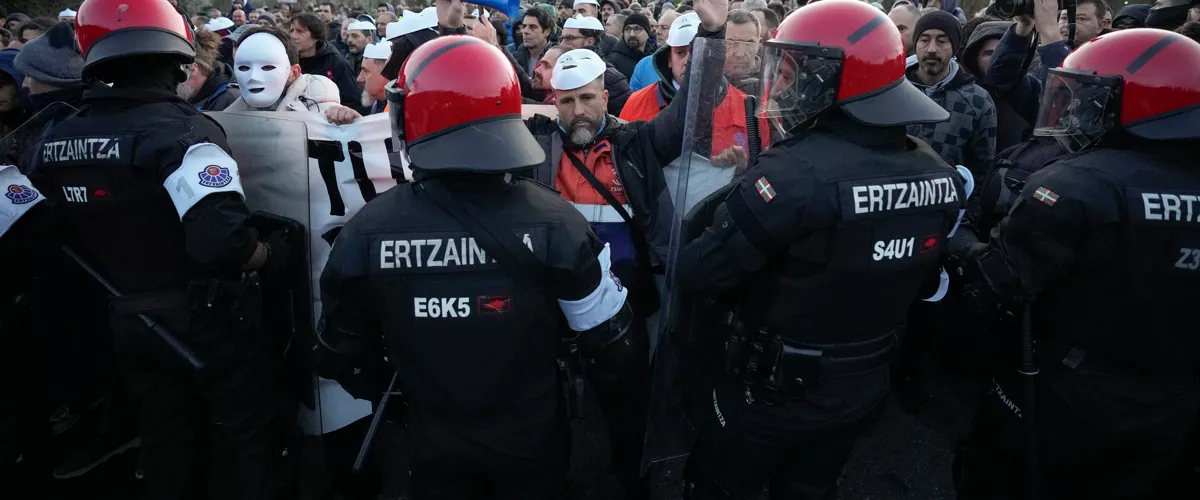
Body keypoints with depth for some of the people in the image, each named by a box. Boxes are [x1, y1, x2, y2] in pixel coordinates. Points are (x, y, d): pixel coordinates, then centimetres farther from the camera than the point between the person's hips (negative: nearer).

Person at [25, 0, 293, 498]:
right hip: (206, 319, -6)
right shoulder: (180, 129, -22)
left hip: (126, 322, 7)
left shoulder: (54, 141, 1)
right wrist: (273, 254, -15)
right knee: (256, 434, 11)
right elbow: (222, 239, -33)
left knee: (166, 439, 24)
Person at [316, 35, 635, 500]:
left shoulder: (367, 230, -21)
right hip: (532, 443, 0)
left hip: (435, 448, 1)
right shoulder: (554, 222, -24)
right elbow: (614, 343, -13)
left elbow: (342, 352, -6)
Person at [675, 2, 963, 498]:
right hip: (866, 386, 7)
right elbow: (919, 279, 8)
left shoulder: (797, 171, -30)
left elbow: (697, 273, -26)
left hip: (774, 391, -6)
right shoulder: (940, 176, -6)